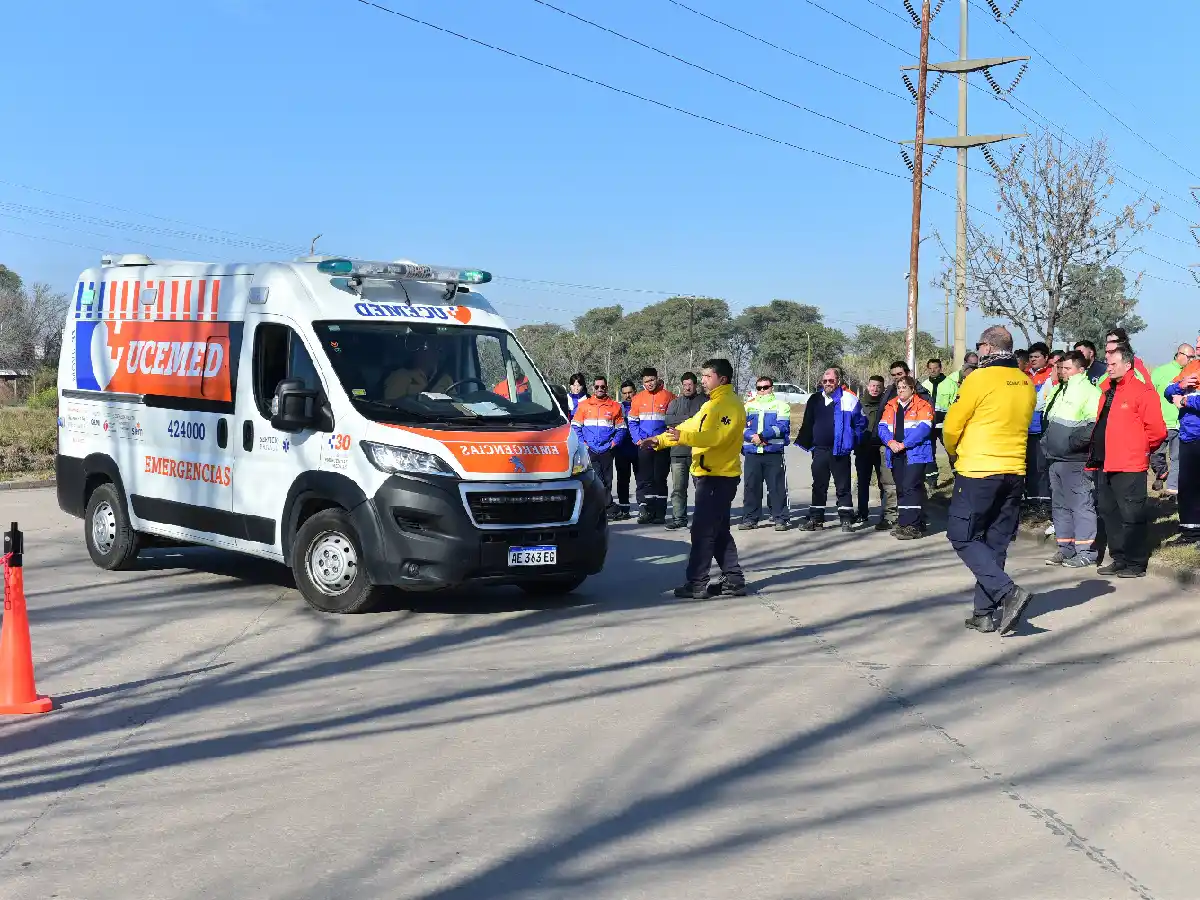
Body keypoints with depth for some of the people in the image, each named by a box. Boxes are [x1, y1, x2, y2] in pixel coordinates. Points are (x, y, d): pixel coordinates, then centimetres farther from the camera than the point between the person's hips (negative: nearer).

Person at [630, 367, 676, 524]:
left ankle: (659, 514, 7)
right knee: (644, 479, -1)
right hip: (643, 446, 2)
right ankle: (644, 510, 0)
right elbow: (632, 422, 10)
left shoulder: (668, 397, -2)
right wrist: (638, 440, -3)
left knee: (660, 479, 4)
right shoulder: (638, 398, 6)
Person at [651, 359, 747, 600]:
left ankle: (696, 584, -6)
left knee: (702, 530, -9)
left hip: (720, 478, -10)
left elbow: (719, 435, -27)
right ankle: (733, 580, 17)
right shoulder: (710, 404, 19)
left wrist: (683, 436, -37)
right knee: (718, 532, 12)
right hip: (707, 476, 10)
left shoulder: (731, 405, -13)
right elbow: (690, 427, 20)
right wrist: (660, 440, 10)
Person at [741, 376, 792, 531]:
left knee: (777, 487, -3)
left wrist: (762, 435, -17)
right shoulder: (748, 406, 16)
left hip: (774, 453, -3)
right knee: (751, 487, 5)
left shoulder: (781, 406, 6)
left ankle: (780, 518, 2)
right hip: (751, 453, 3)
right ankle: (750, 518, 12)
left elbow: (782, 426, -8)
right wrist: (753, 437, -14)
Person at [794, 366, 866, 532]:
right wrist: (809, 444, 11)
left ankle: (846, 519, 5)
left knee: (843, 487, 1)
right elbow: (808, 424, 17)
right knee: (818, 486, 10)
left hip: (840, 450, -5)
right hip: (819, 449, 5)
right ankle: (815, 519, 16)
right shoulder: (815, 399, 10)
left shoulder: (849, 399, -5)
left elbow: (861, 423, -1)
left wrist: (851, 440, -5)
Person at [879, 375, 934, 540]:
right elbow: (882, 427, 9)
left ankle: (913, 526, -15)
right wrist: (890, 442, -11)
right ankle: (905, 523, 19)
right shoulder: (890, 406, 17)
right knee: (900, 489, 11)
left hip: (915, 453, -6)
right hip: (896, 455, 6)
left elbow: (923, 428, -12)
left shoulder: (922, 405, -1)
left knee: (910, 487, -15)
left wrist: (904, 444, -17)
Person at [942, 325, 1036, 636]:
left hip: (978, 472, -6)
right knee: (995, 543, 12)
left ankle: (1008, 593, -14)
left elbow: (951, 426, -7)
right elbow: (1021, 426, 16)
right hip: (1014, 473, 7)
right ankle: (984, 613, 14)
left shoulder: (979, 379, -11)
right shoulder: (1027, 385, 7)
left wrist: (954, 452, 14)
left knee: (963, 537, 2)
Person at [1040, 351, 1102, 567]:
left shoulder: (1089, 391, -10)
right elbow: (1048, 421, 31)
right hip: (1056, 458, 10)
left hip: (1076, 460, -10)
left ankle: (1086, 551, -4)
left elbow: (1094, 425, -21)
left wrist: (1073, 442, -23)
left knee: (1081, 504, -7)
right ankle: (1066, 548, 21)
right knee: (1059, 505, 13)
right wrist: (1047, 441, 19)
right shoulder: (1060, 390, 20)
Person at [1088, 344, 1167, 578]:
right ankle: (1119, 559, 24)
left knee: (1131, 515, -2)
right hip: (1105, 464, 8)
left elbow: (1157, 430, -12)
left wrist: (1140, 449, 0)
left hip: (1129, 466, -8)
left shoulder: (1142, 391, -10)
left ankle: (1136, 564, 7)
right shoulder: (1107, 389, 13)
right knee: (1109, 513, 14)